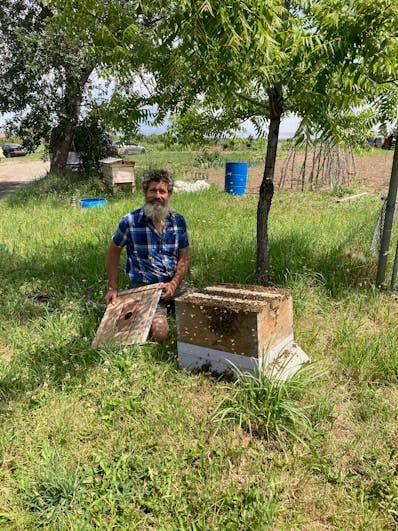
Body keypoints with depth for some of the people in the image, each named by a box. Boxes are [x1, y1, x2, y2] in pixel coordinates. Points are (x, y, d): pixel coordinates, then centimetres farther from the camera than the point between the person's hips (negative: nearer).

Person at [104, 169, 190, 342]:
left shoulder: (178, 221, 1)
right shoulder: (130, 221, -9)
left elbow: (184, 258, 6)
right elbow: (113, 251, 3)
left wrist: (174, 283, -10)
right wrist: (112, 288, 1)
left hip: (172, 285, 4)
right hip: (144, 286, -4)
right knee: (160, 332, -22)